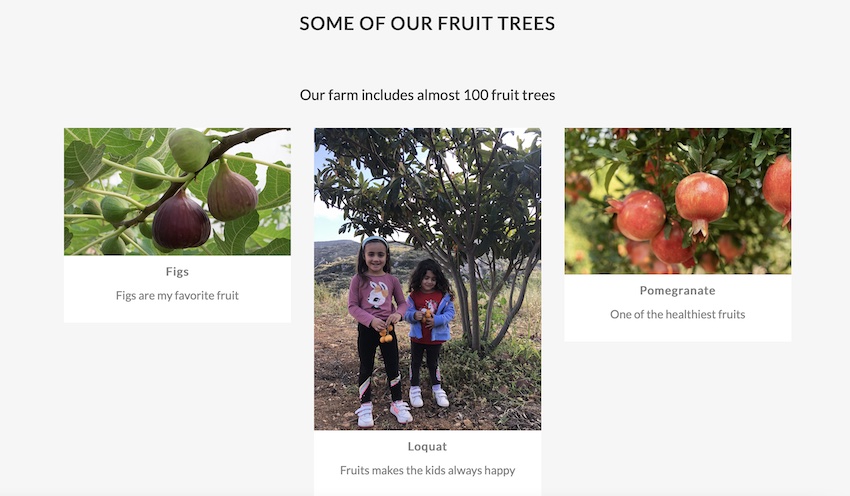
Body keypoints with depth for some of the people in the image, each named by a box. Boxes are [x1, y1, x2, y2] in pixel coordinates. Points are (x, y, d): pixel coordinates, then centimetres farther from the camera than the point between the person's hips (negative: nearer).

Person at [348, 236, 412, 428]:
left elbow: (402, 303, 5)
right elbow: (352, 306, -9)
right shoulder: (358, 279, -8)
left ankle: (397, 403, 24)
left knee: (393, 366, 9)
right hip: (366, 329, -2)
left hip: (387, 328, 2)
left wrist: (398, 314, -18)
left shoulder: (392, 280, -1)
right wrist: (371, 320, -22)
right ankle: (365, 407, 20)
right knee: (366, 368, 9)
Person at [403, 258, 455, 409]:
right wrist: (414, 315, -30)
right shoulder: (413, 296, -10)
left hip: (436, 336, 0)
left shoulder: (444, 296, -10)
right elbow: (406, 313, -8)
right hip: (417, 336, 0)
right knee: (415, 362, 12)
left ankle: (437, 389, 31)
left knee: (433, 363, 15)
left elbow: (450, 313, -10)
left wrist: (437, 320, -25)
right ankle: (414, 390, 26)